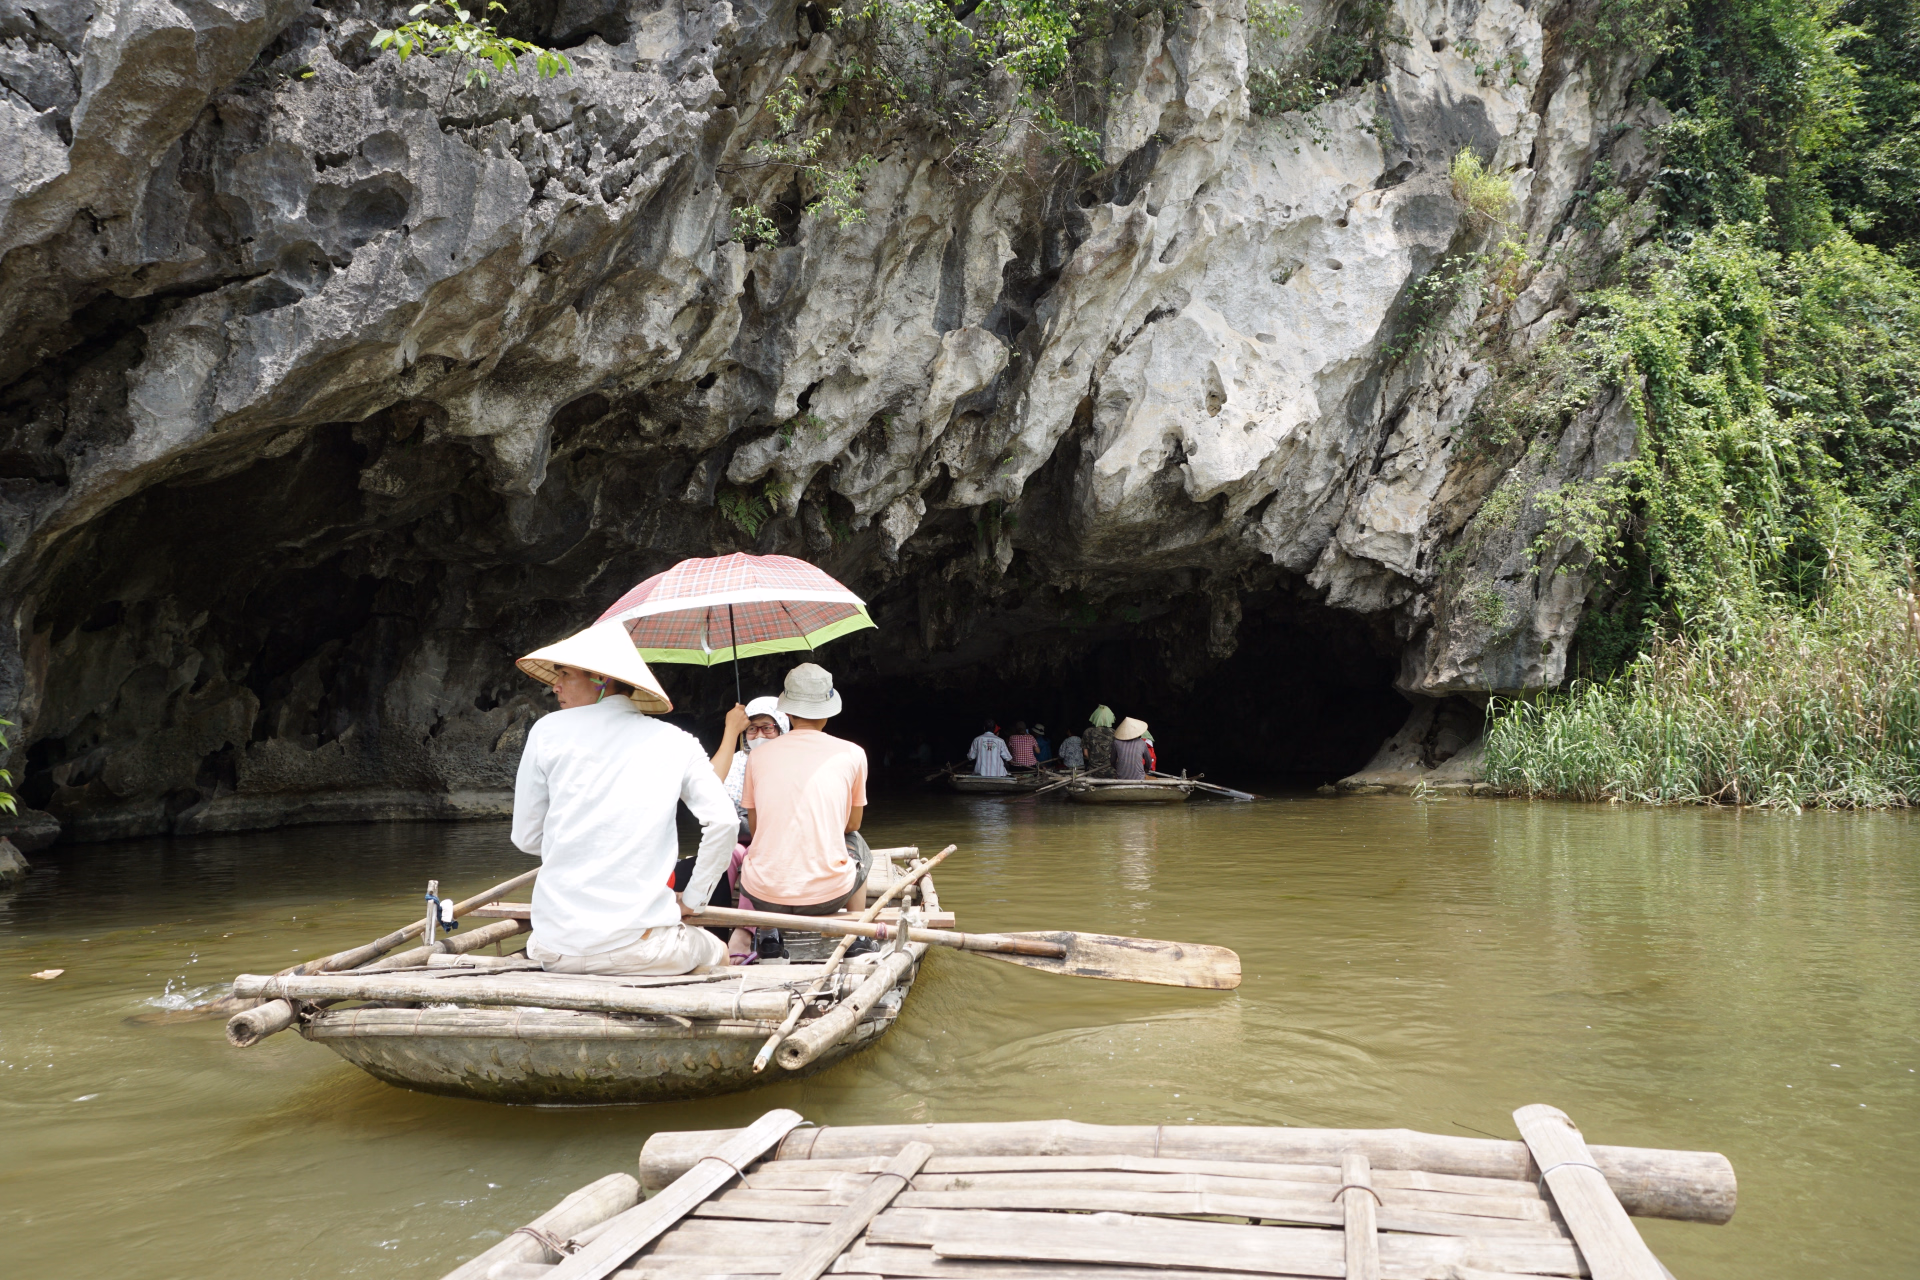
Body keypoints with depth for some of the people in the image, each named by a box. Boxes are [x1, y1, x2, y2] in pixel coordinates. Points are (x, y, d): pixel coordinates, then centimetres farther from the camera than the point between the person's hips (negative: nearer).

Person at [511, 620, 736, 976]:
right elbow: (723, 821, -5)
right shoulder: (675, 742, 3)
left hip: (559, 949, 2)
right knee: (716, 955, 29)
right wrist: (692, 899, 7)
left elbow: (526, 838, 6)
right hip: (638, 946, -1)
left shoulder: (547, 731, 1)